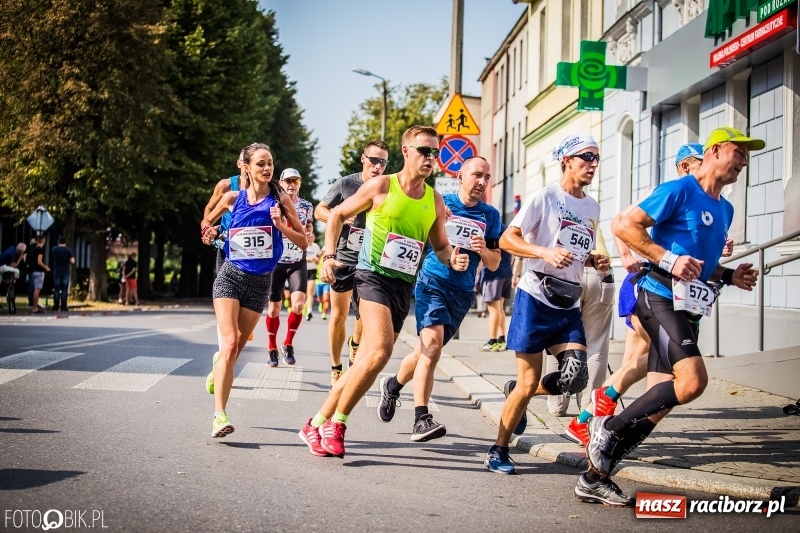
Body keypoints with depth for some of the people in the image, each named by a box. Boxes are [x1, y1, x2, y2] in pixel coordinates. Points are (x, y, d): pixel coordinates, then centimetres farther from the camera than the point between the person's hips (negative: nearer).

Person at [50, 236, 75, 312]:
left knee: (56, 289, 5)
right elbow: (72, 261, -10)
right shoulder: (68, 250, -7)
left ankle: (56, 306, 2)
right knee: (64, 290, 1)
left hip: (57, 271, 2)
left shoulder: (54, 249, 0)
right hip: (65, 272, -1)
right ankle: (63, 306, -2)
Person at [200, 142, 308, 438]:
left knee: (236, 349, 8)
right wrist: (208, 231, -2)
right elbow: (207, 221, 20)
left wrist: (281, 225, -16)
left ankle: (218, 366, 44)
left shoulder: (280, 200, -1)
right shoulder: (233, 198, 1)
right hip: (230, 276, -1)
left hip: (260, 282, 1)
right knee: (230, 342, -19)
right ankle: (219, 415, -22)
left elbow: (303, 242, 0)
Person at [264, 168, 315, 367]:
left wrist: (309, 237, -6)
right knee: (274, 308, 4)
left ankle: (288, 344, 2)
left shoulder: (307, 206, 4)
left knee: (298, 304, -17)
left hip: (298, 263, 1)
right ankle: (272, 349, 20)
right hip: (275, 261, -1)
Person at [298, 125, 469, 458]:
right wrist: (329, 255, -5)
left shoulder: (435, 200, 10)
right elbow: (337, 215, 6)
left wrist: (453, 260, -2)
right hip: (373, 276, -6)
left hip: (404, 287, 6)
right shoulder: (381, 187, -3)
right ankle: (335, 424, -9)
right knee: (381, 350, -24)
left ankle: (317, 424, 19)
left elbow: (440, 246, 20)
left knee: (368, 360, 6)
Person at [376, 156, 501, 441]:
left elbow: (494, 264, 10)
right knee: (432, 343, -23)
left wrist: (483, 251, -12)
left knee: (427, 349, 12)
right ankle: (421, 419, -22)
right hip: (432, 282, -4)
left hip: (461, 293, 4)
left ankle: (393, 385, 41)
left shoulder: (490, 215, 7)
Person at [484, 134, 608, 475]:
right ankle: (498, 451, 12)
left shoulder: (592, 207, 14)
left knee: (574, 379, -10)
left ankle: (517, 391, 20)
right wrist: (545, 252, -25)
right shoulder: (545, 197, -5)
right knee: (528, 384, -5)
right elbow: (507, 240, -10)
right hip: (535, 299, -6)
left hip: (570, 305, 6)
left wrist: (595, 262, 4)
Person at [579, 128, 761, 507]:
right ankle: (610, 427, -8)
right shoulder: (679, 191, -6)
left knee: (661, 400, 4)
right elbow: (626, 226, -12)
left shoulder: (725, 209, 19)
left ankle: (594, 479, 11)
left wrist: (730, 276, 12)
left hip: (687, 309, 9)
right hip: (661, 298, -9)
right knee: (692, 380, -26)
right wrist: (669, 259, -19)